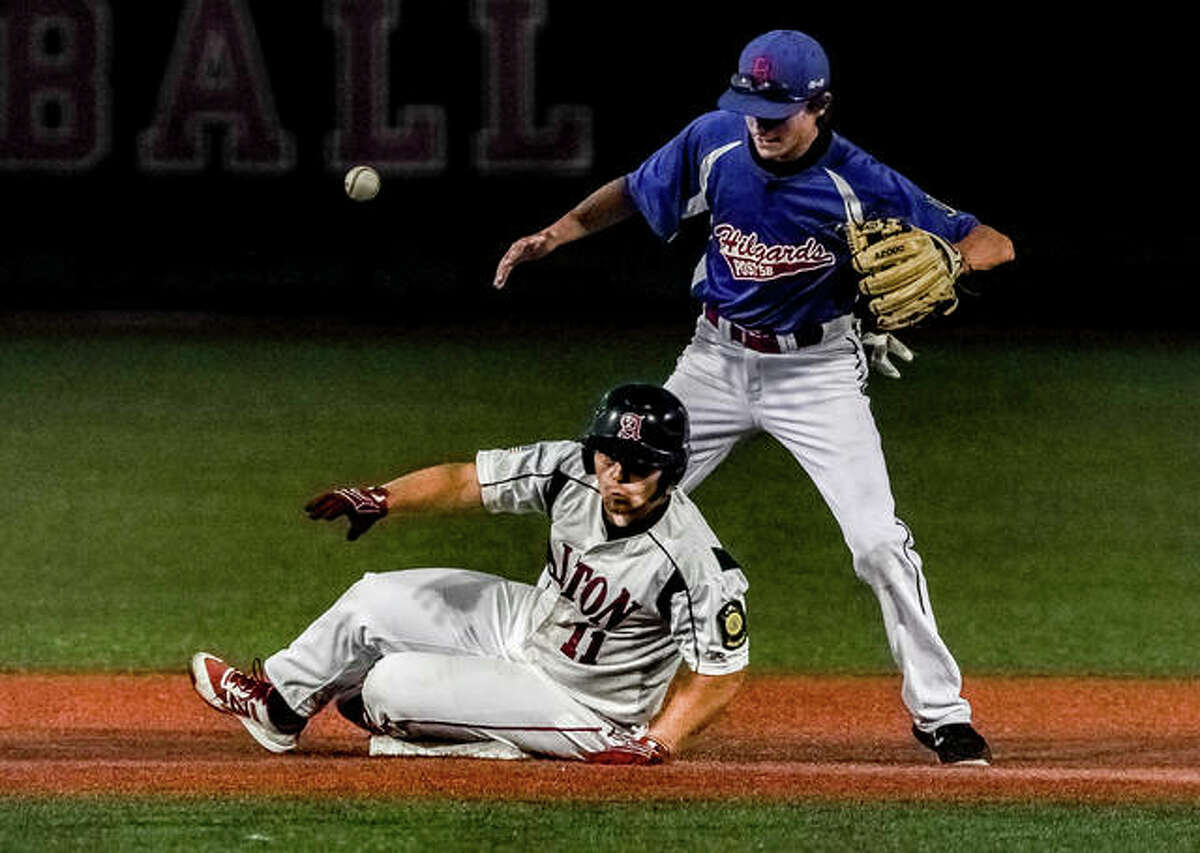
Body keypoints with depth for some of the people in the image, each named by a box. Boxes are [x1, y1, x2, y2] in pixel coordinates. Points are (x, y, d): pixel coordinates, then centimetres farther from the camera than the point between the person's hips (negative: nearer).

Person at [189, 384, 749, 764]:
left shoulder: (696, 564, -34)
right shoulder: (571, 471, -18)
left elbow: (723, 672, -25)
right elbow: (468, 480, -9)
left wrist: (656, 744, -33)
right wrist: (382, 499, -22)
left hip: (575, 705, -6)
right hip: (530, 620, 6)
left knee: (390, 686, -11)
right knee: (372, 604, 9)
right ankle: (277, 704, 34)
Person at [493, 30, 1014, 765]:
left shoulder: (859, 183, -23)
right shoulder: (715, 143, -12)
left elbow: (992, 244, -23)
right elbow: (634, 192, 8)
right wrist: (554, 236, -3)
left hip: (817, 371, -4)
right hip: (717, 361, 4)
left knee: (880, 544, -15)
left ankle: (940, 712, -2)